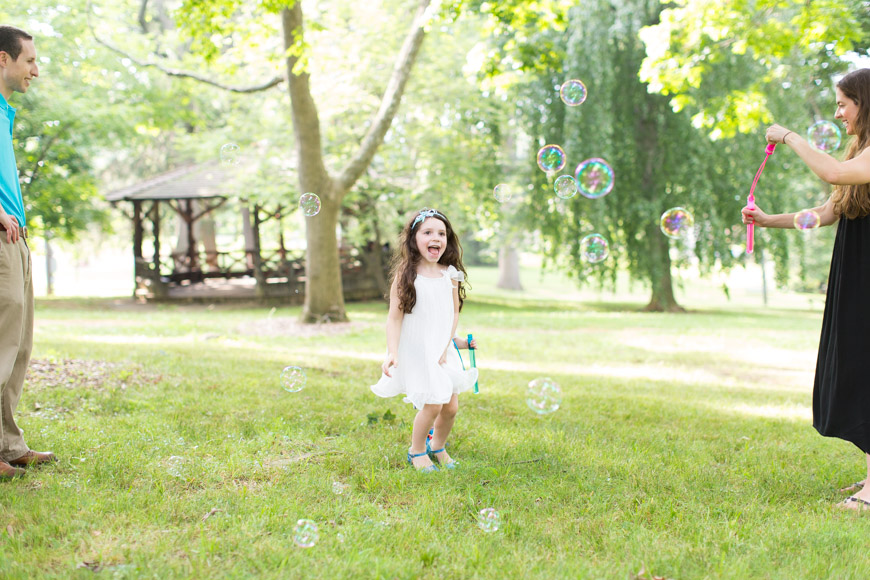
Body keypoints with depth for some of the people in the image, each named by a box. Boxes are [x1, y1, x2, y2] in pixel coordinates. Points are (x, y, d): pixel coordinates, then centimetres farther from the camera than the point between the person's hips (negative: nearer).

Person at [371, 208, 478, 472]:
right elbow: (395, 317, -10)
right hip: (416, 350, -4)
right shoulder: (405, 274, -9)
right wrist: (392, 353, -19)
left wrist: (445, 348, -4)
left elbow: (454, 313, 6)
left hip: (443, 350, 4)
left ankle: (438, 446, 33)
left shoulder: (450, 274, 1)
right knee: (432, 405, -8)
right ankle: (416, 451, 18)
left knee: (451, 406, 5)